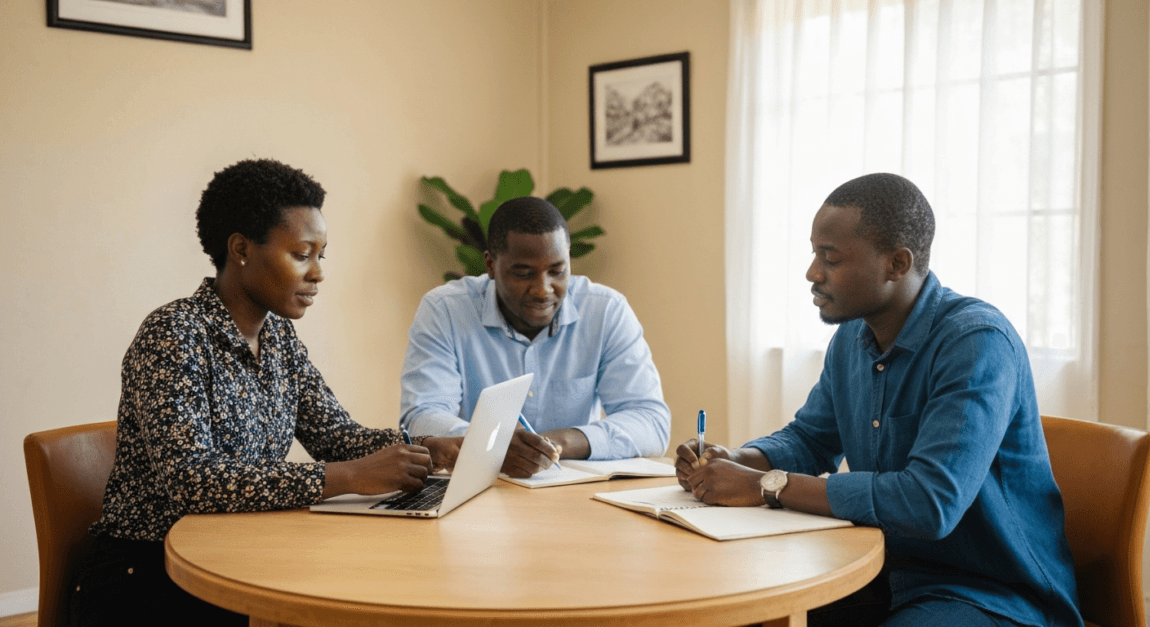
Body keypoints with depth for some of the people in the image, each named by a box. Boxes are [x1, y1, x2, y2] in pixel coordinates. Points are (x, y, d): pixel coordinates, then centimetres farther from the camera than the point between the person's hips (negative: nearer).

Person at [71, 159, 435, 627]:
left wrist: (425, 450, -12)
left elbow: (335, 434, 7)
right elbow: (188, 480, -29)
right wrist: (350, 477, -33)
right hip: (144, 579, -7)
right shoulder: (172, 337, -18)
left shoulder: (278, 334, 6)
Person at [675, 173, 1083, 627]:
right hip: (888, 576, 7)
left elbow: (931, 503, -33)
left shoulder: (977, 343, -23)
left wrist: (766, 486, -27)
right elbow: (808, 440, 18)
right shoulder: (851, 339, 4)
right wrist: (734, 462, -4)